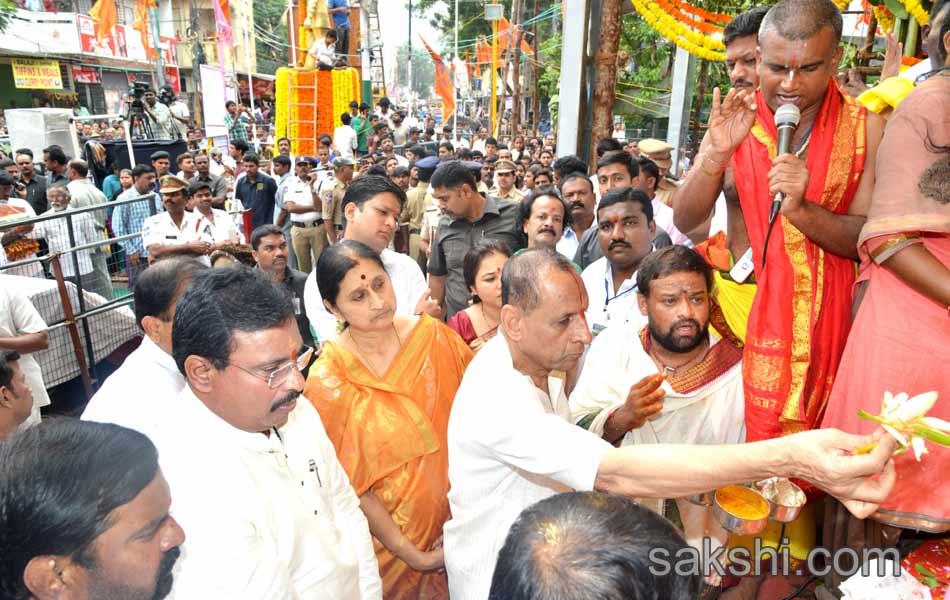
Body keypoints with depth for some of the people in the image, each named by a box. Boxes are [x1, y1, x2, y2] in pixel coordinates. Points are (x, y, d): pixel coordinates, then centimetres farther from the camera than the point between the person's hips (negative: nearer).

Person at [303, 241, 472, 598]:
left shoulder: (433, 336, -13)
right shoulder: (327, 381, -19)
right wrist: (411, 555, -13)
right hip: (386, 535, -2)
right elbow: (351, 484, -14)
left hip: (456, 514, 3)